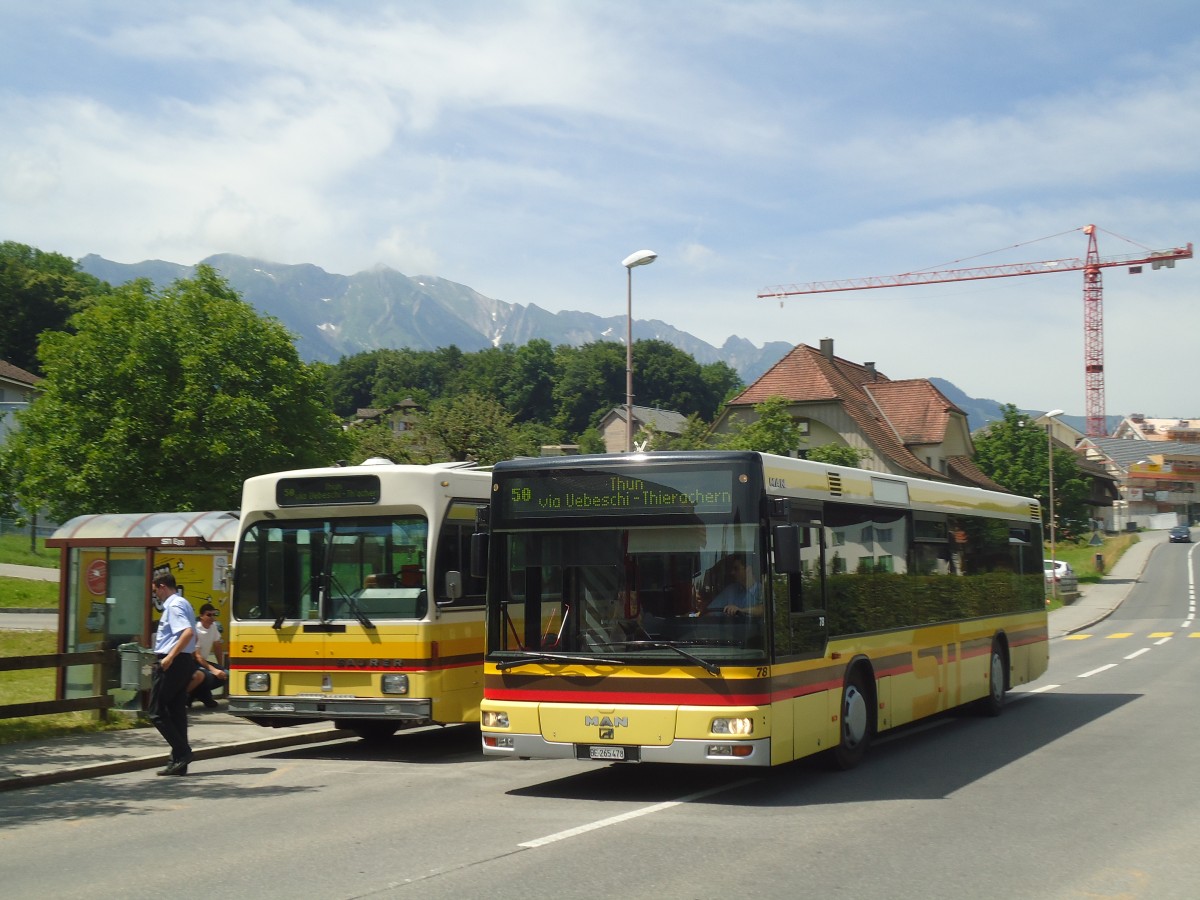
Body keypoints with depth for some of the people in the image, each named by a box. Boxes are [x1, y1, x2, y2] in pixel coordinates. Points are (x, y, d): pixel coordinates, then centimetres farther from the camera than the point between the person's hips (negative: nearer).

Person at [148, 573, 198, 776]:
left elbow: (188, 632, -27)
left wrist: (170, 656, -27)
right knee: (177, 712, 10)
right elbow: (193, 636, 25)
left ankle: (182, 752, -10)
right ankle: (178, 763, 10)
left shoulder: (174, 606, -13)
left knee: (157, 712, -4)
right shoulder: (184, 604, 18)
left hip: (171, 664, -10)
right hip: (185, 662, 10)